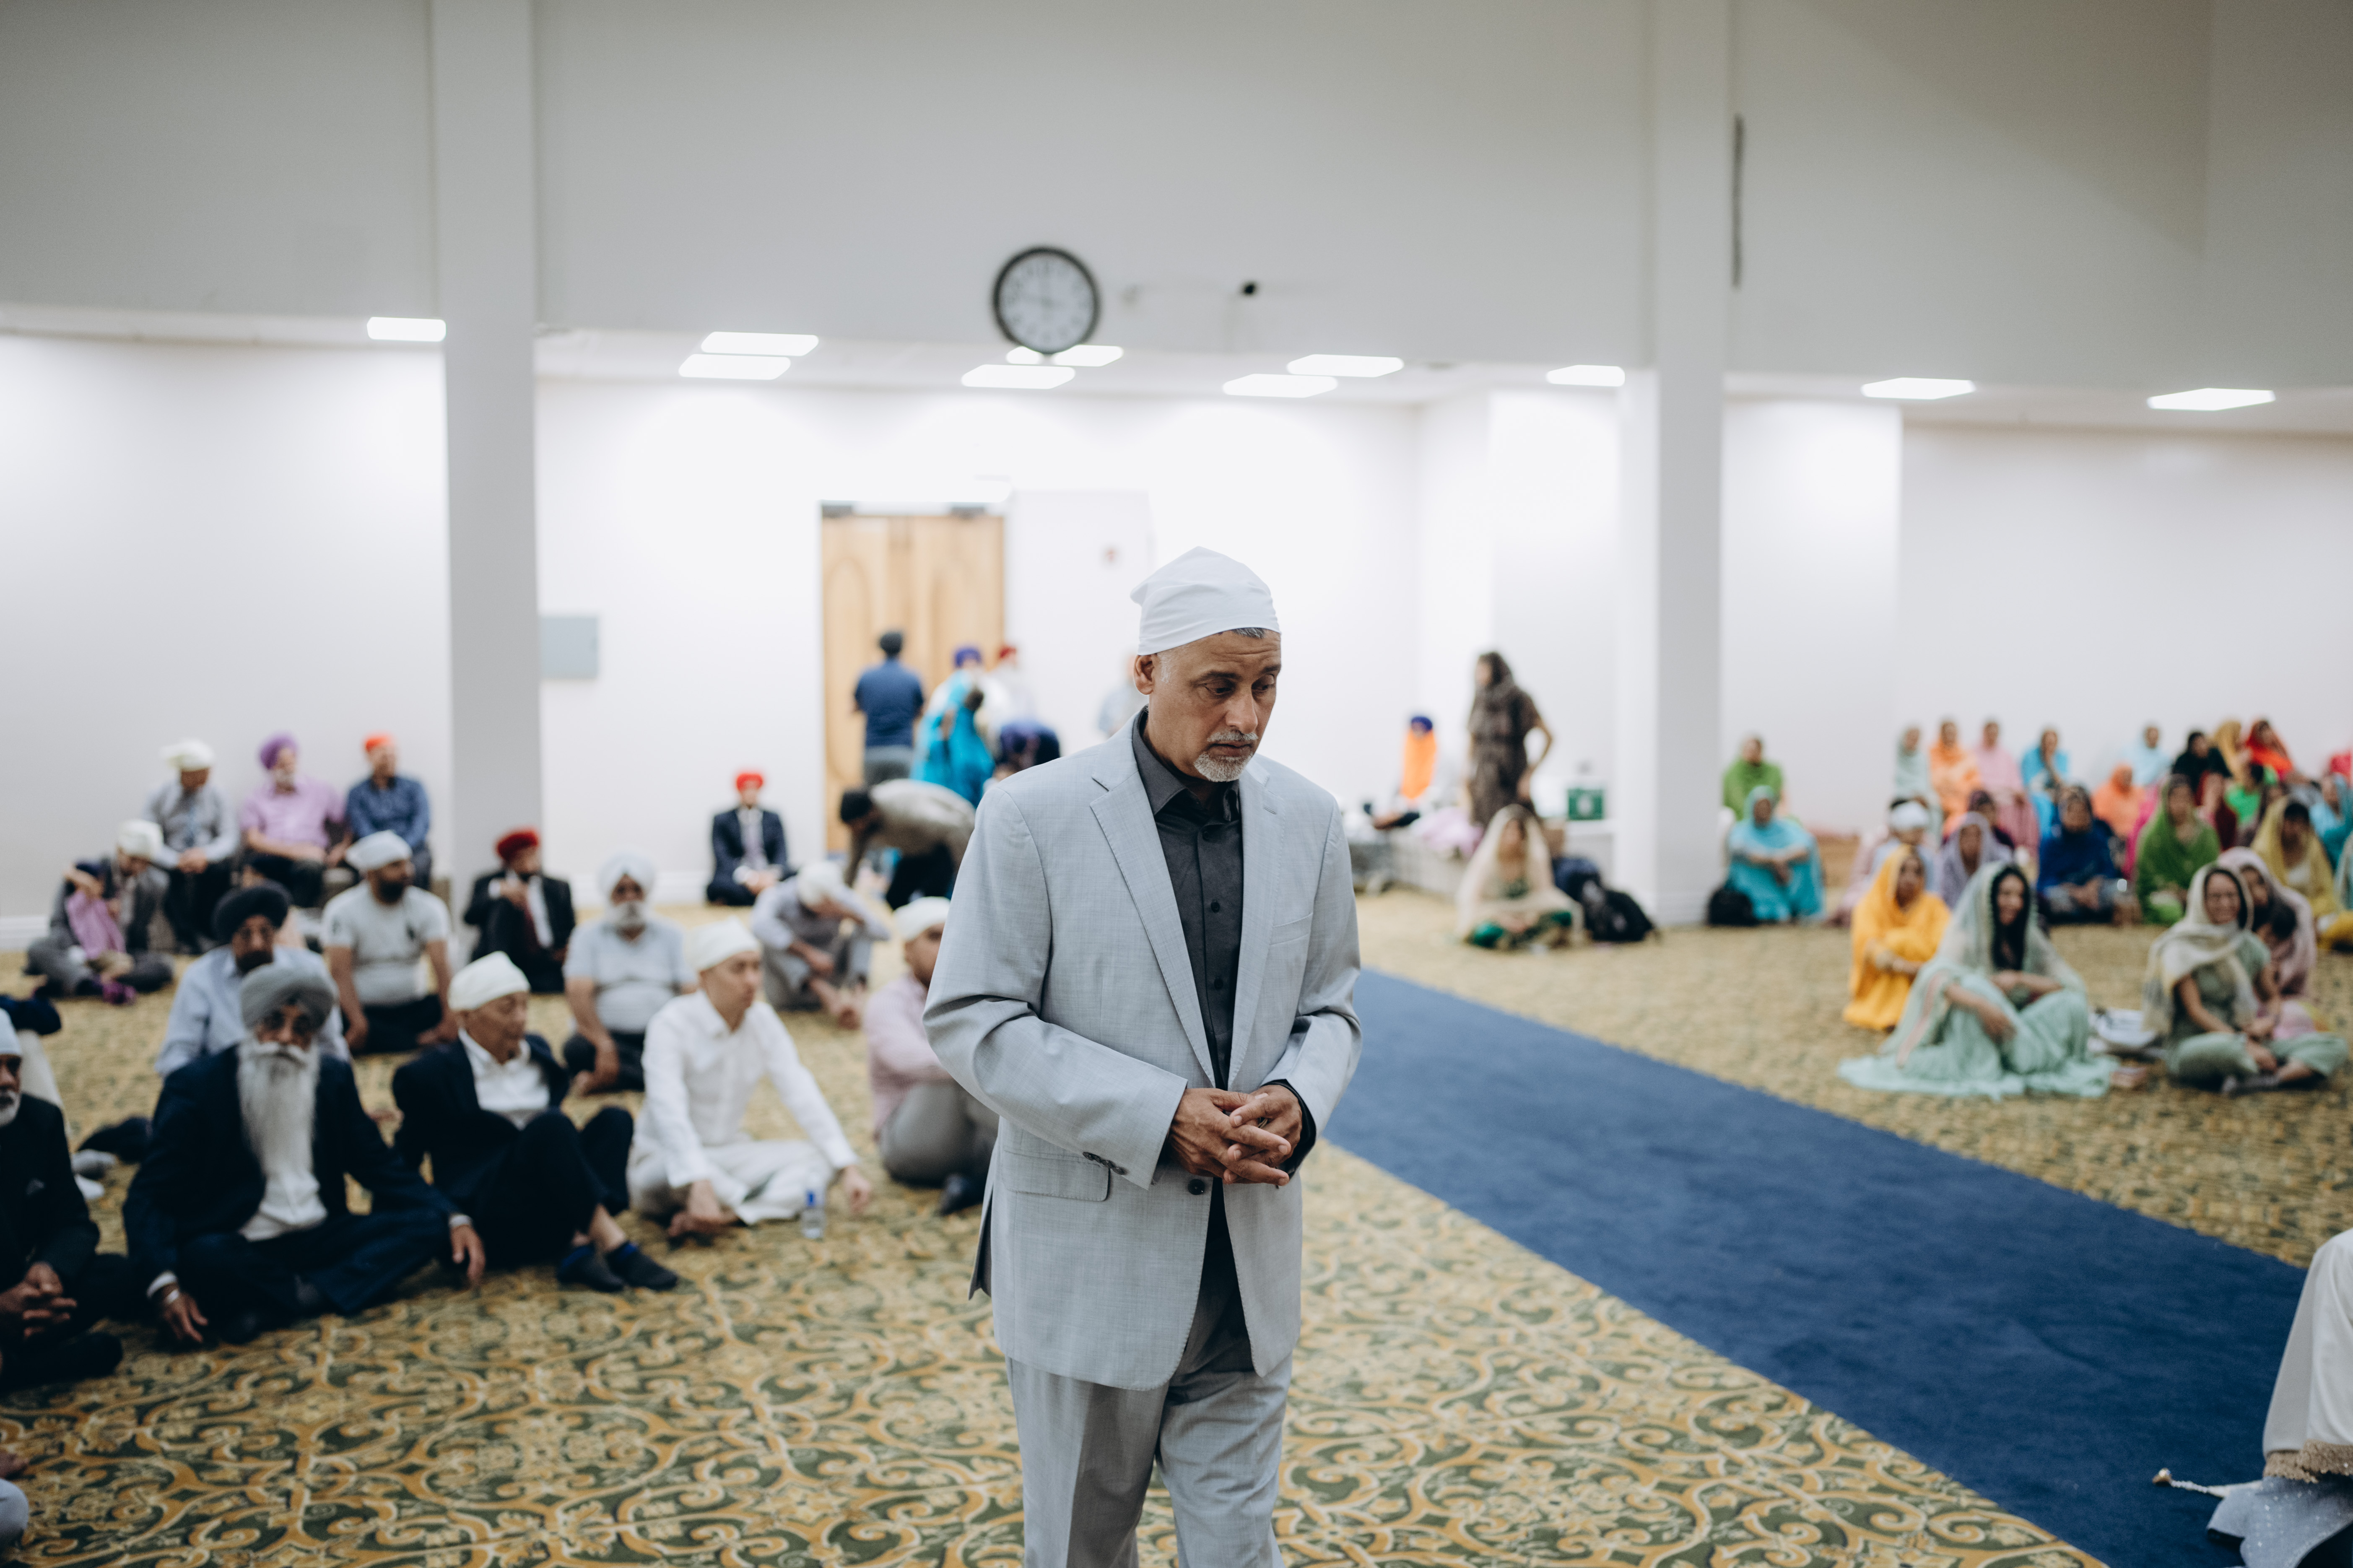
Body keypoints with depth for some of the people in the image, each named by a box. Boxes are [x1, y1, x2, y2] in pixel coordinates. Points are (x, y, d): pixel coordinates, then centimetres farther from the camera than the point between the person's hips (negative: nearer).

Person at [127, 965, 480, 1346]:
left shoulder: (334, 1079, 9)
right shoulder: (196, 1086, -5)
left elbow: (380, 1166, 14)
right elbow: (149, 1197, -10)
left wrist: (454, 1220, -3)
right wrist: (165, 1287, -28)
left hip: (316, 1240, 5)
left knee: (429, 1224, -17)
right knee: (205, 1257, -38)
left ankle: (270, 1309, -27)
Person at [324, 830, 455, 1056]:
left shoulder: (429, 907, 1)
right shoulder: (344, 910, -4)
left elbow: (441, 963, -12)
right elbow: (340, 970, -17)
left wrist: (450, 1018, -28)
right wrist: (357, 1021, -33)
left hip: (415, 1007, 1)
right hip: (366, 1009, -1)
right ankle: (421, 1043, -27)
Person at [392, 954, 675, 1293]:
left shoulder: (535, 1051, 17)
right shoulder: (428, 1074, 0)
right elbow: (404, 1164, 2)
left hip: (550, 1220, 6)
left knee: (613, 1119, -17)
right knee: (550, 1125, -30)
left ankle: (579, 1248, -34)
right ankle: (616, 1247, -37)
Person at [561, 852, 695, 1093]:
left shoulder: (672, 936, 11)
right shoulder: (589, 936, 7)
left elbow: (690, 993, 0)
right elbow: (578, 994, -8)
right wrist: (605, 1045, -26)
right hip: (607, 1034, -1)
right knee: (577, 1050, -33)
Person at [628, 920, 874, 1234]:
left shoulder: (763, 1020, -1)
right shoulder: (672, 1026, -19)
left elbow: (802, 1095, -7)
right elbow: (669, 1113, -32)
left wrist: (849, 1168, -18)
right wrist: (701, 1186, -47)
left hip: (730, 1157, 6)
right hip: (664, 1160, -5)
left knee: (821, 1163, -15)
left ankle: (728, 1216, -27)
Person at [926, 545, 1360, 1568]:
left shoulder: (1307, 819, 3)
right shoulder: (1035, 817, -11)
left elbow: (1329, 1006, 11)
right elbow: (971, 1024, -12)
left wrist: (1299, 1100, -12)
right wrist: (1163, 1116, -20)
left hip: (1249, 1259, 3)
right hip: (1090, 1250, -3)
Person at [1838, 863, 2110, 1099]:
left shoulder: (2030, 938, 5)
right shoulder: (1965, 936, -10)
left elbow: (2070, 984, -2)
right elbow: (1937, 980, -29)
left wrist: (2019, 980, -19)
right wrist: (1982, 1005, -44)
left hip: (2019, 1027, 4)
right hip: (1970, 1032, -4)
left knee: (2072, 1003, -20)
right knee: (1974, 985, -34)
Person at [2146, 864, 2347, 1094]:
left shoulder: (2250, 945, 12)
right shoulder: (2181, 948, -6)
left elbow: (2271, 996, 20)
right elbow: (2194, 1010, -12)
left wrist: (2269, 1021, -4)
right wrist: (2245, 1044, -20)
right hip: (2191, 1047, -6)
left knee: (2335, 1047, -13)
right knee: (2225, 1049, -43)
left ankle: (2268, 1079, -34)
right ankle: (2297, 1072, -16)